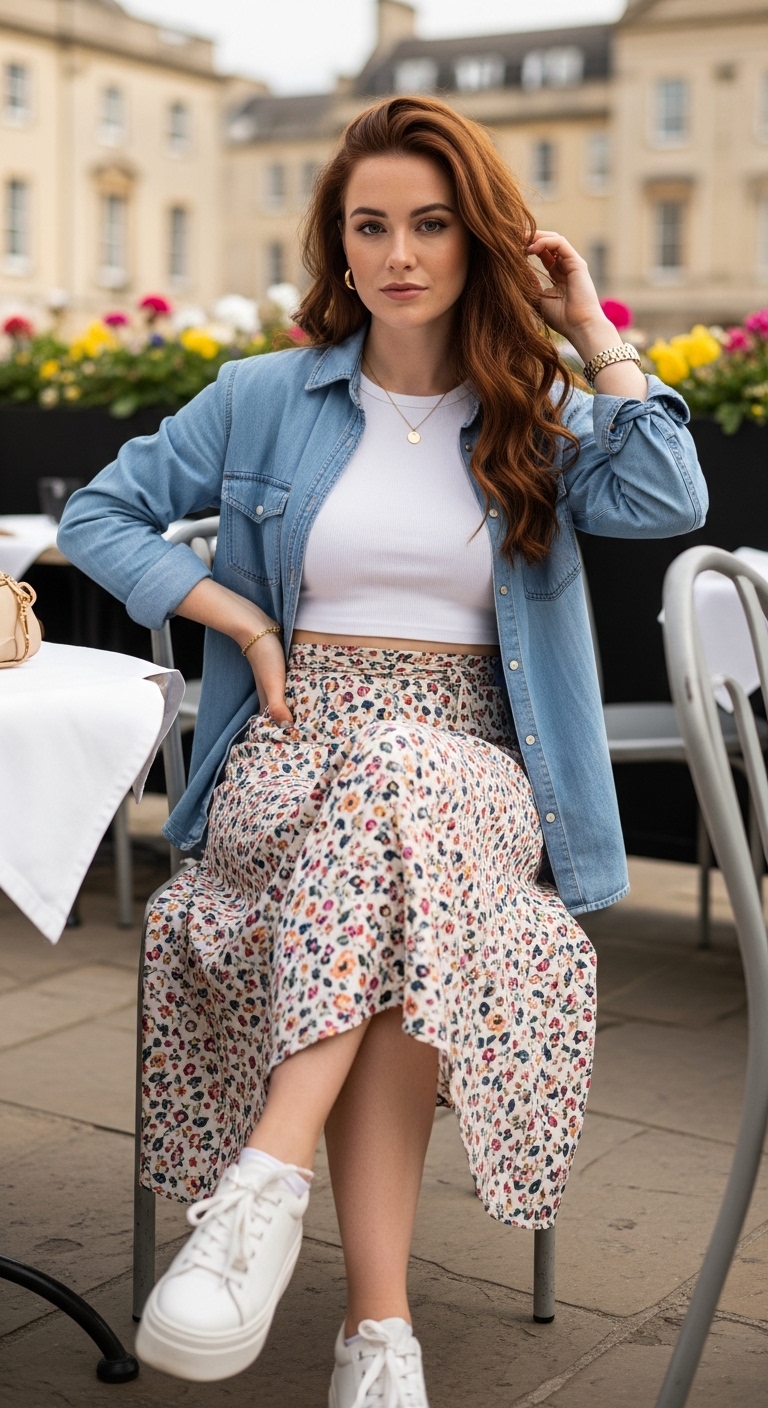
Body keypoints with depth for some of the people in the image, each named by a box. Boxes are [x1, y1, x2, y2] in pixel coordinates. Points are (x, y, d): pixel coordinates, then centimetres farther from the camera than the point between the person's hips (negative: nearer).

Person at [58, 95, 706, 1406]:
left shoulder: (540, 414, 11)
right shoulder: (267, 398, 10)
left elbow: (665, 499, -10)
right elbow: (99, 516, 12)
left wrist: (589, 326, 0)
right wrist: (238, 617, -3)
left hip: (470, 766, 1)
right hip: (296, 751, 0)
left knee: (394, 806, -37)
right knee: (394, 831, -36)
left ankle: (268, 1178, -39)